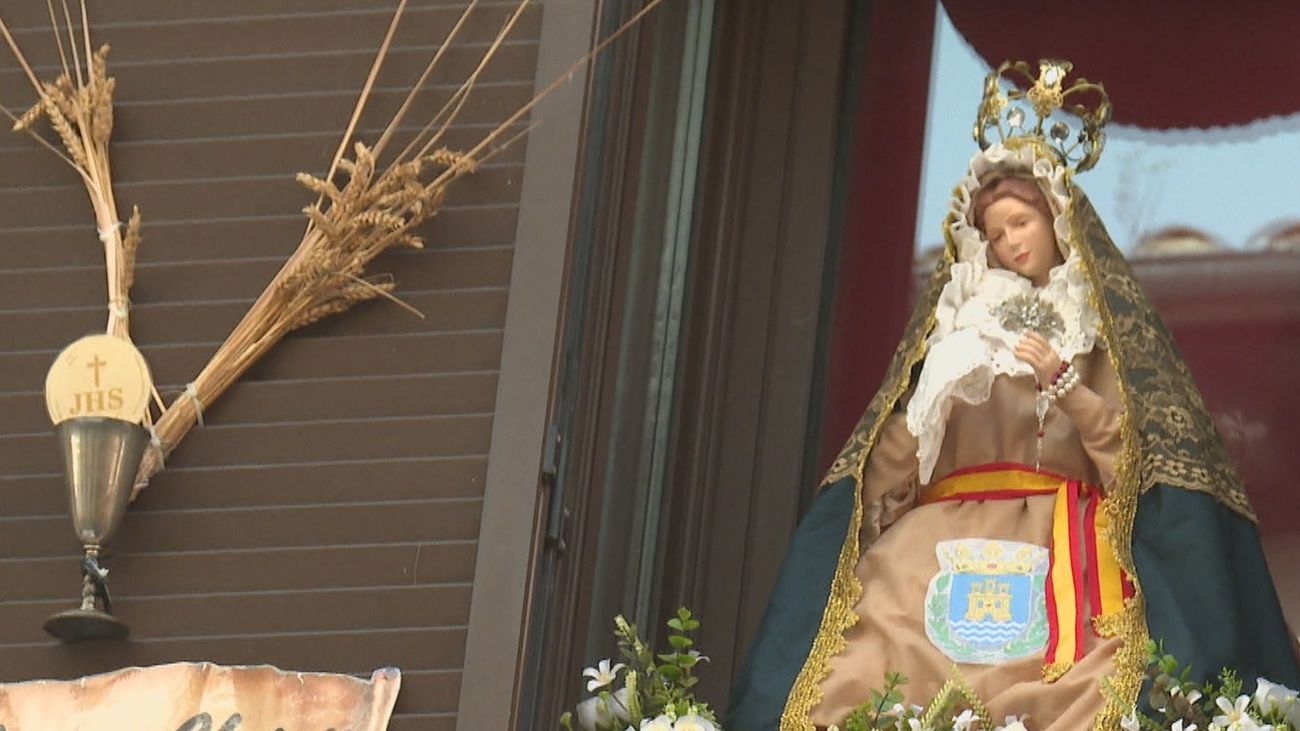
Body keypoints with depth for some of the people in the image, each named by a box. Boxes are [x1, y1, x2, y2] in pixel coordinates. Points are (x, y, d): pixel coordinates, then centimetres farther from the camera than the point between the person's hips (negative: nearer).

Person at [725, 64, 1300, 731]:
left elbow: (1134, 453, 5)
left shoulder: (1103, 323, 16)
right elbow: (893, 464, 18)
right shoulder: (966, 319, 24)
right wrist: (938, 395, -1)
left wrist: (1065, 385, -7)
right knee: (884, 675, -23)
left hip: (1058, 541, -3)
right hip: (952, 537, 3)